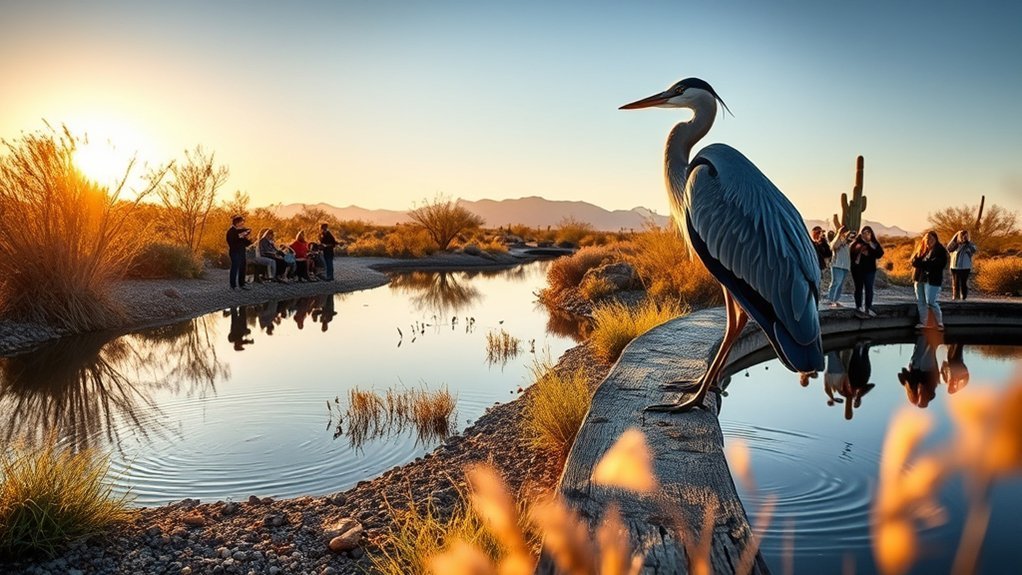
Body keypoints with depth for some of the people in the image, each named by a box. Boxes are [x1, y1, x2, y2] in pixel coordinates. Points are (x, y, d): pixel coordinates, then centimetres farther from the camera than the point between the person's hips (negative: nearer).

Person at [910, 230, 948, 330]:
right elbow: (914, 261, 4)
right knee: (920, 301, 8)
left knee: (931, 302, -9)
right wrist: (925, 263, -13)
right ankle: (923, 322, 15)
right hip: (919, 278, 7)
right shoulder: (921, 249, 13)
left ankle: (940, 323, 3)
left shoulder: (940, 251, -6)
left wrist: (921, 263, -12)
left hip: (932, 279, -7)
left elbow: (934, 264, -18)